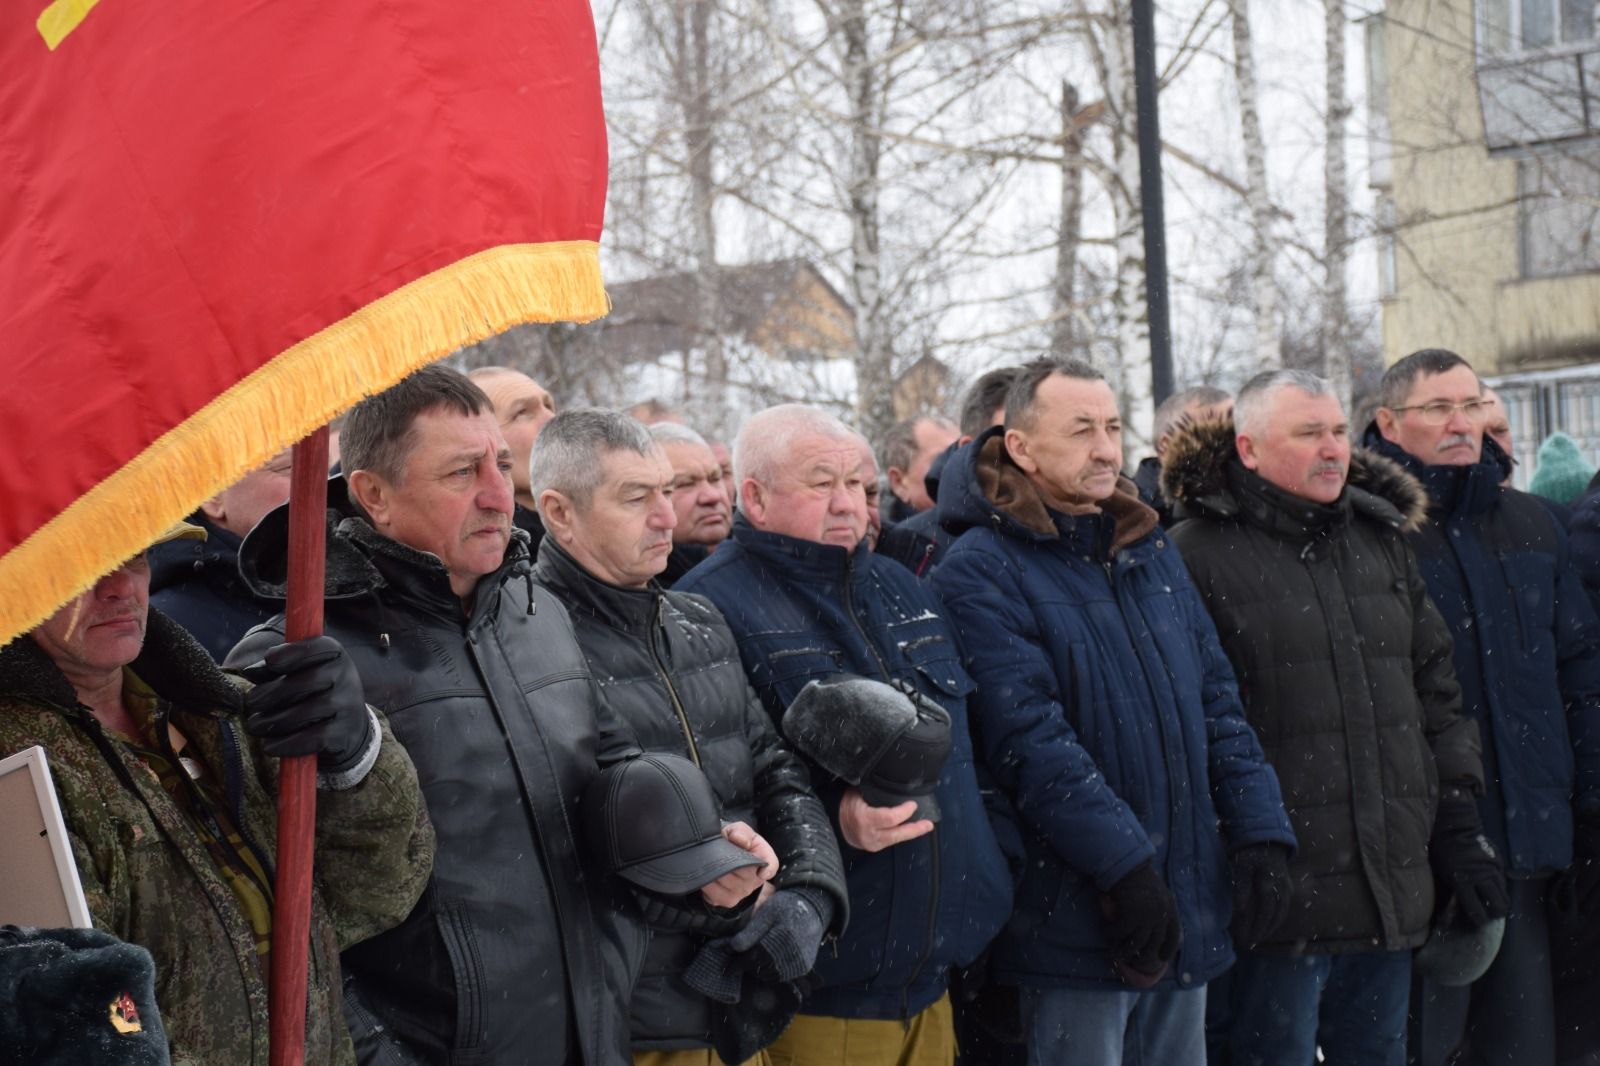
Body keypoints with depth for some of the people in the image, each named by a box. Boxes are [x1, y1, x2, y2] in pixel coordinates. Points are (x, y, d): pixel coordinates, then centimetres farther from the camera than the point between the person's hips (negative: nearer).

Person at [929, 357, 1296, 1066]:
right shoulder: (982, 572, -9)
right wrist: (1123, 862, -23)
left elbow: (1217, 702, 13)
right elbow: (1029, 736, -18)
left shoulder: (1150, 550, 14)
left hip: (1189, 915, 7)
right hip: (1076, 923, -7)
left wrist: (1260, 832, 1)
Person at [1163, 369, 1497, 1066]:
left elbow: (1437, 694, 19)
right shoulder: (1199, 556, -7)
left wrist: (1458, 833, 14)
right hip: (1280, 897, -6)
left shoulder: (1380, 541, 16)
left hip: (1391, 895, 7)